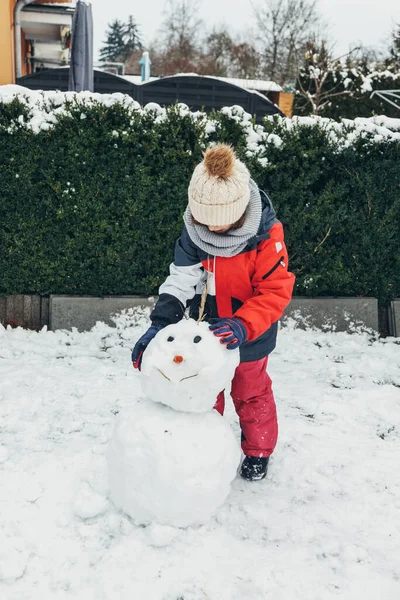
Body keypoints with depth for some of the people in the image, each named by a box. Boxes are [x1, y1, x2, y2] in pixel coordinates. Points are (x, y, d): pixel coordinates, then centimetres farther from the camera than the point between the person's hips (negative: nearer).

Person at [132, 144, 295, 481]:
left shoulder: (266, 236, -30)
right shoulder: (194, 228, -18)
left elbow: (276, 292, -27)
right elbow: (181, 280, -19)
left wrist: (243, 327, -40)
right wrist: (159, 324, -31)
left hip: (249, 338, -3)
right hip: (204, 332, 4)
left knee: (250, 393, 21)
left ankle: (258, 450, 46)